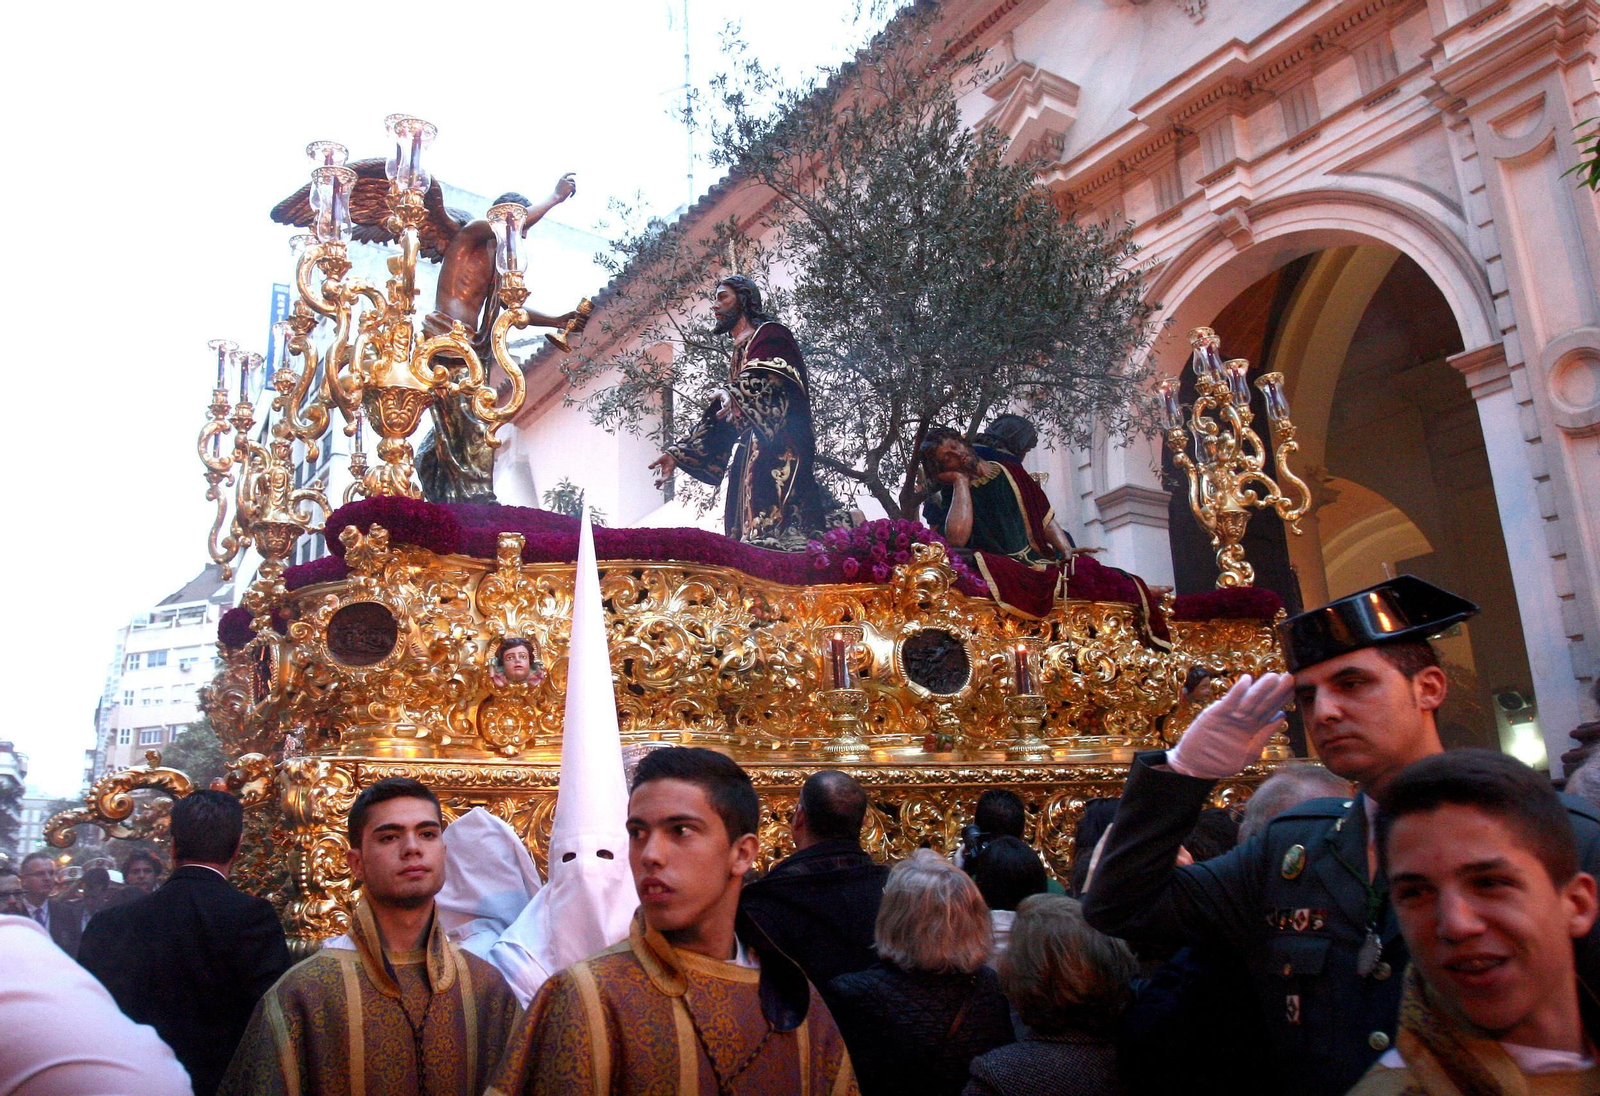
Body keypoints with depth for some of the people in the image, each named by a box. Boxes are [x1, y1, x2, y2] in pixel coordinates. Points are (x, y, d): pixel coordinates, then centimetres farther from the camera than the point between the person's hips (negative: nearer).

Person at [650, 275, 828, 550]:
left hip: (775, 452, -8)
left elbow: (766, 376, -17)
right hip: (750, 456, 8)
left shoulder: (771, 334, 6)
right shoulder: (740, 352, 30)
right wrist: (677, 453, 24)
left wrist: (732, 394, -37)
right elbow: (719, 418, 29)